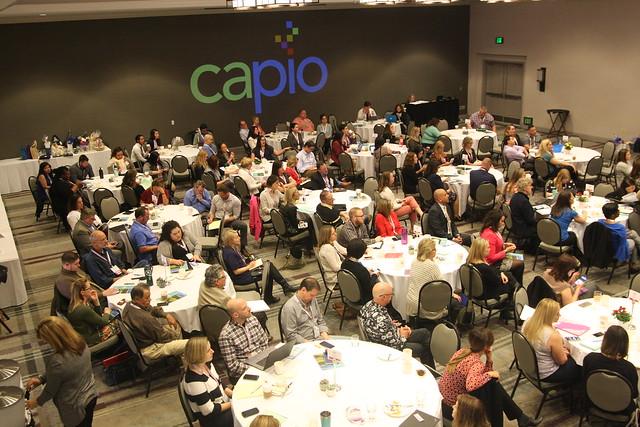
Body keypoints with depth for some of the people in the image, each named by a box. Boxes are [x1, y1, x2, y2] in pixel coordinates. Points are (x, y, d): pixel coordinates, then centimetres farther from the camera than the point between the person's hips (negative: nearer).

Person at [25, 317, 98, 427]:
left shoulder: (57, 362, -34)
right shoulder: (81, 344, -12)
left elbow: (51, 390, -15)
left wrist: (38, 402, 4)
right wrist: (41, 378, 3)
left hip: (75, 405, -6)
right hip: (91, 395, 6)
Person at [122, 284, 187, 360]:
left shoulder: (129, 305, -8)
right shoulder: (144, 318, -36)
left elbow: (152, 310, 11)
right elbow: (163, 337, -21)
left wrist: (166, 315, -4)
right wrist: (176, 335, -2)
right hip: (149, 349, -10)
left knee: (176, 325, 24)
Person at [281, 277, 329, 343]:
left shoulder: (312, 300, 8)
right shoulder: (290, 307, -14)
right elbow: (291, 335, -15)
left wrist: (325, 335, 0)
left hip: (319, 338, 7)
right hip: (304, 343, -7)